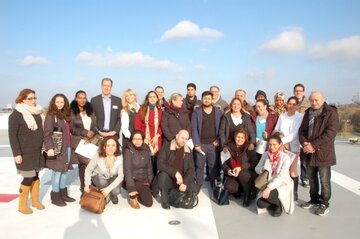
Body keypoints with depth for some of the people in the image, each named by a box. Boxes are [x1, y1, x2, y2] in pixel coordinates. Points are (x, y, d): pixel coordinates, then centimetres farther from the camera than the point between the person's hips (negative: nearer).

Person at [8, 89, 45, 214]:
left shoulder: (37, 113, 8)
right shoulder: (16, 114, -10)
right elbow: (12, 135, -12)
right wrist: (16, 153, -16)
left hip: (37, 152, 6)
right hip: (25, 153, -5)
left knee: (36, 176, 11)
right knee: (28, 177, -4)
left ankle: (35, 200, 26)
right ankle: (22, 205, 12)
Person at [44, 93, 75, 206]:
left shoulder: (65, 115, 15)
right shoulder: (51, 116, -8)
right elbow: (47, 134, -16)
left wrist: (69, 146, 14)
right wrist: (49, 148, -26)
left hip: (67, 147, 7)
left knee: (64, 171, 13)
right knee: (57, 172, -2)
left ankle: (63, 194, 22)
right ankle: (55, 197, 8)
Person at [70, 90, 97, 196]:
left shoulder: (90, 111, 14)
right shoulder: (72, 111, -1)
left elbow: (94, 126, 11)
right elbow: (71, 128, -7)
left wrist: (91, 133, -8)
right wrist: (85, 132, -13)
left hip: (91, 140, 4)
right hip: (79, 141, -4)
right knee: (83, 165, -6)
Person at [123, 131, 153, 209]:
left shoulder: (146, 150, -1)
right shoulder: (128, 150, -16)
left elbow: (149, 167, 7)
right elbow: (127, 170, -22)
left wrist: (148, 181, -2)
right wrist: (131, 188, -30)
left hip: (143, 180, 4)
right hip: (132, 180, -4)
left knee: (149, 203, -6)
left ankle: (137, 194, 24)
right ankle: (132, 197, -1)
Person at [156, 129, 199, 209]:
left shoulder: (188, 151, 3)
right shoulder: (166, 148, -9)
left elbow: (191, 168, -2)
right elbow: (160, 165, -20)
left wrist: (185, 183, -18)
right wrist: (175, 173, -28)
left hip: (182, 179, 3)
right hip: (168, 178, -3)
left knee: (195, 189, -19)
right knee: (163, 175, -35)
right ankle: (165, 201, -12)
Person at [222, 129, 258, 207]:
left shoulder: (249, 148, -4)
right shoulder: (229, 147, 3)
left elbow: (254, 163, -10)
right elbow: (223, 162, 6)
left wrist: (241, 168, -22)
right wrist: (228, 170, -15)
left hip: (247, 173, -1)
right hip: (233, 174, 1)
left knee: (242, 174, -37)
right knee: (230, 187, -29)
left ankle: (247, 195, -8)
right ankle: (239, 190, 10)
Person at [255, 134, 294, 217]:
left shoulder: (285, 157, -13)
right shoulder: (265, 155, 0)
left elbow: (281, 177, -22)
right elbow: (257, 168, 6)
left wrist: (269, 188, -32)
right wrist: (263, 169, -19)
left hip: (282, 185, -4)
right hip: (268, 185, 4)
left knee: (268, 195, -33)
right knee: (260, 204, -20)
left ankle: (279, 204, 2)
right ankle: (273, 204, 13)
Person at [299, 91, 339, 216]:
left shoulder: (331, 113, -8)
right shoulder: (308, 113, 12)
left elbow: (330, 133, -18)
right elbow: (302, 130, 11)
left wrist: (313, 145, -20)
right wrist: (305, 143, -9)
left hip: (323, 152, -6)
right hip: (309, 152, 6)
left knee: (324, 180, 1)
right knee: (311, 178, 16)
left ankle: (324, 204, 15)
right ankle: (314, 199, 32)